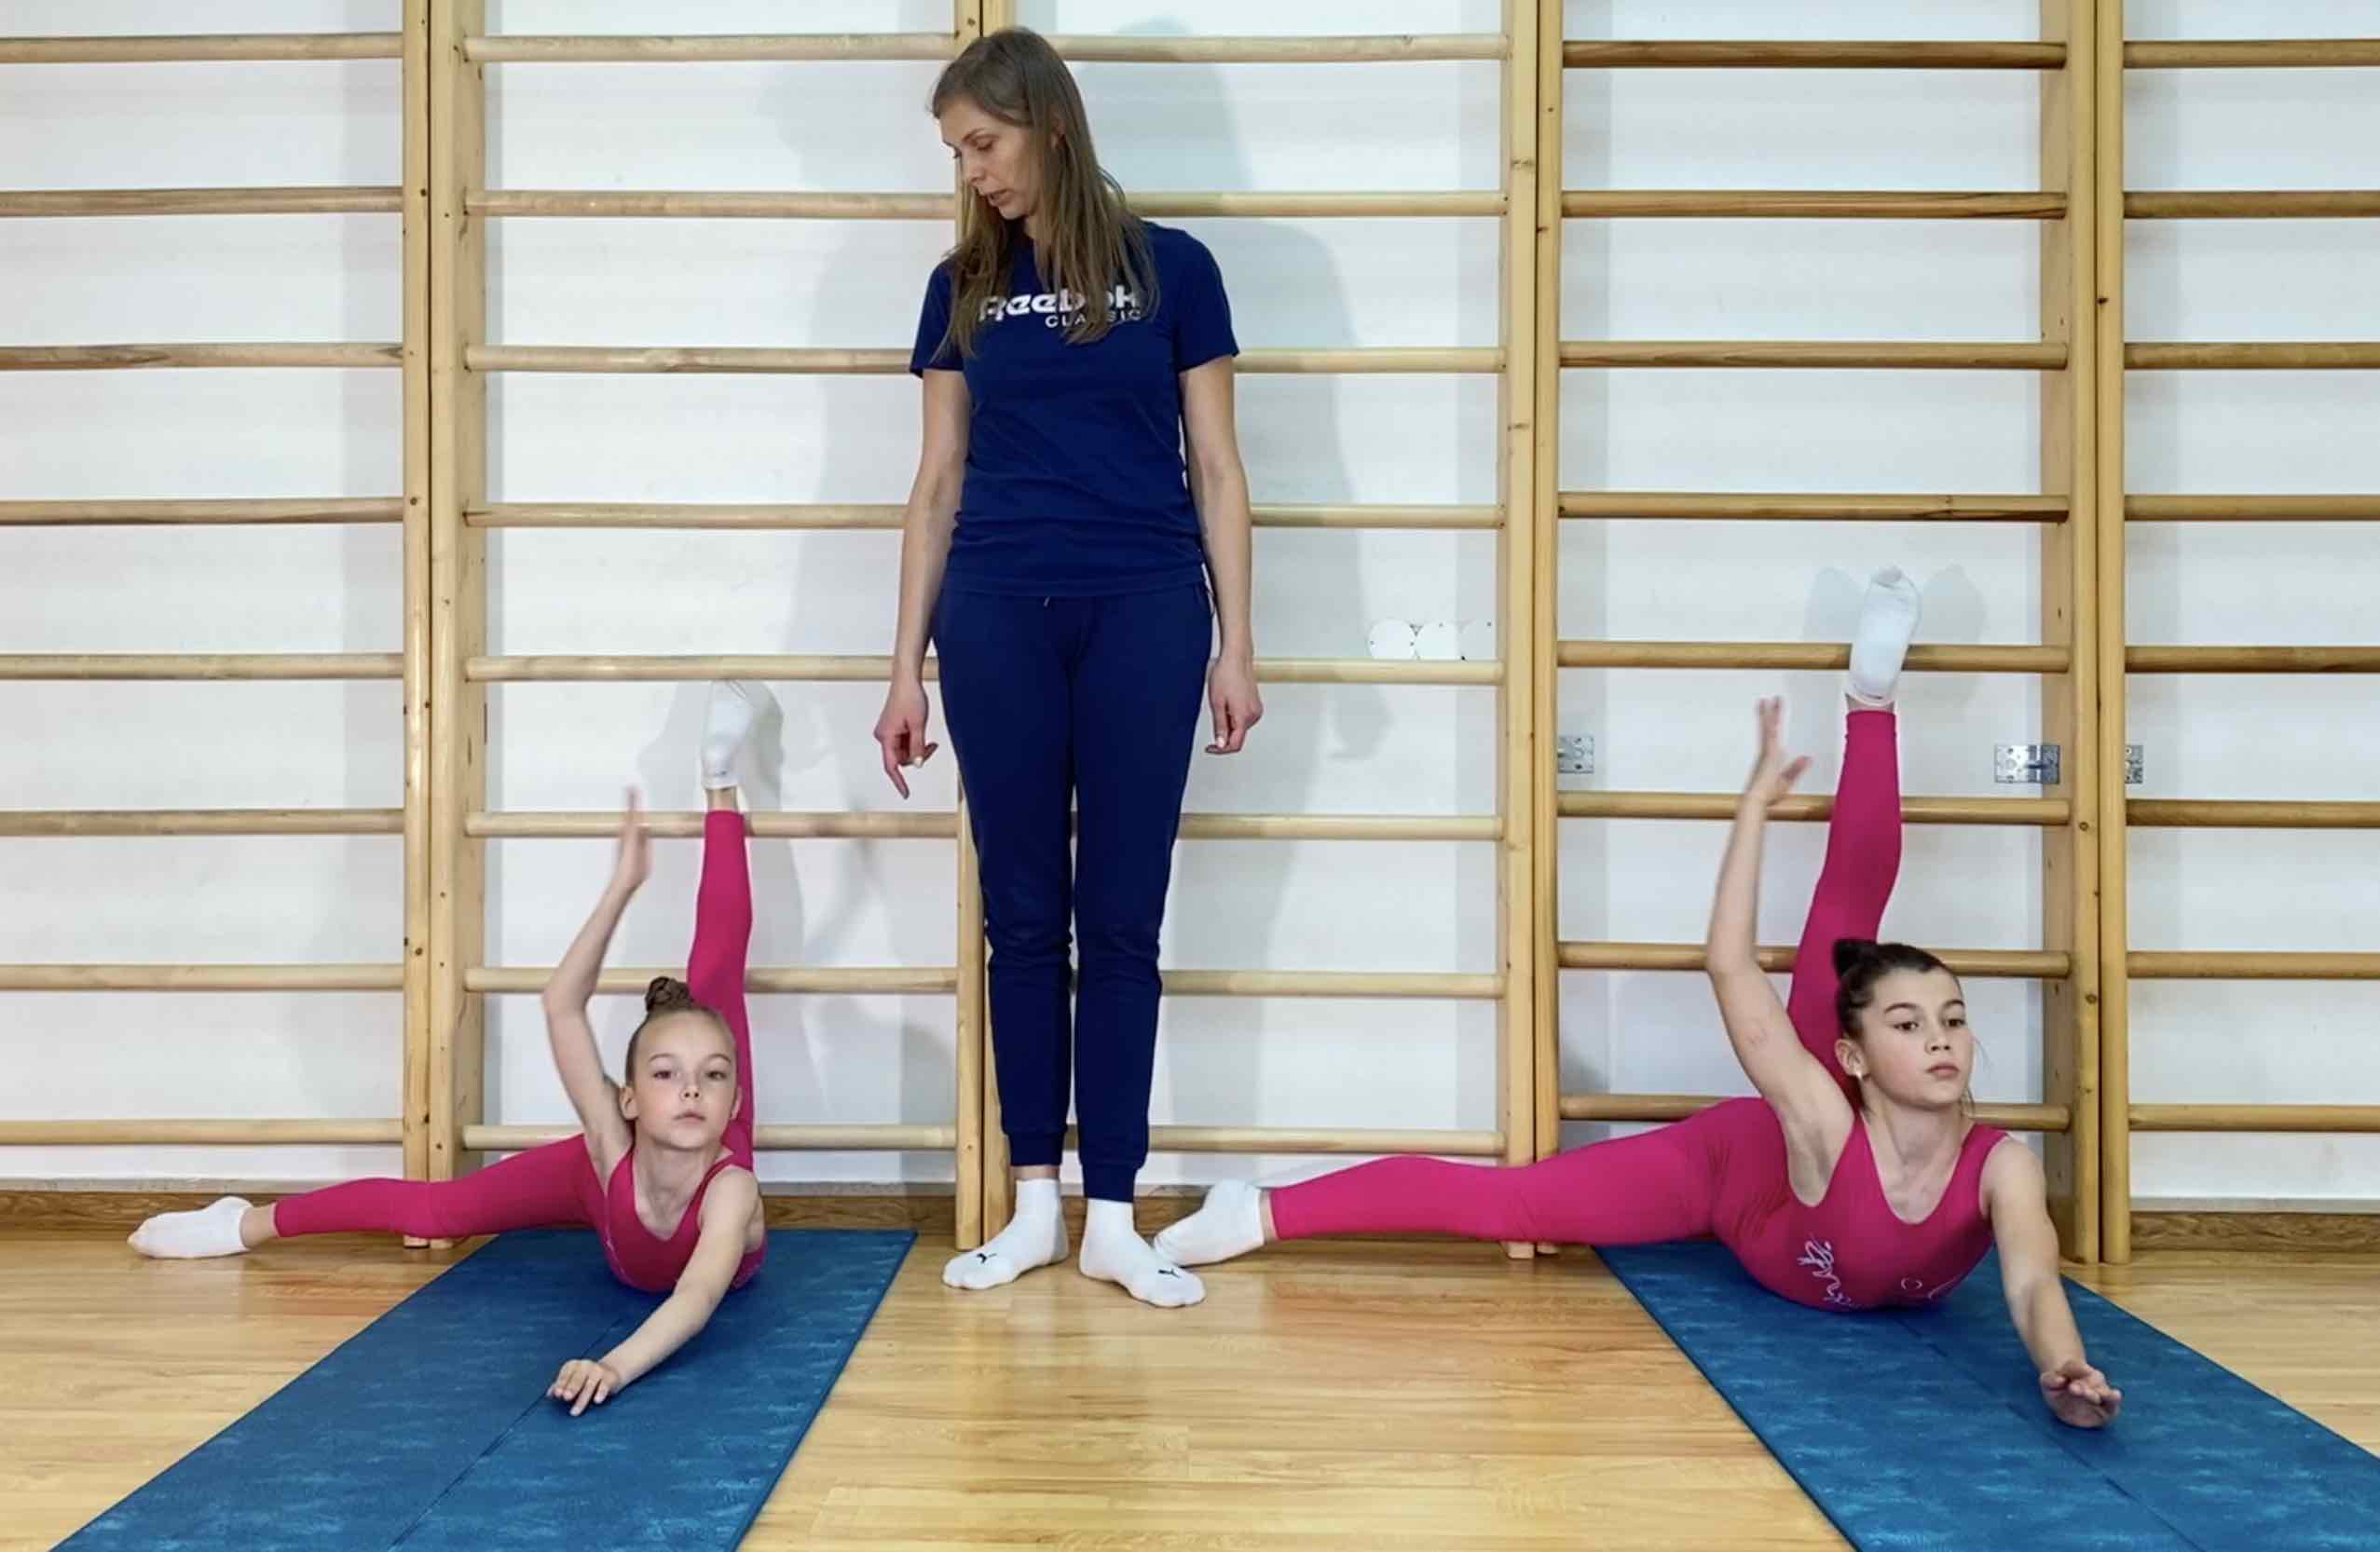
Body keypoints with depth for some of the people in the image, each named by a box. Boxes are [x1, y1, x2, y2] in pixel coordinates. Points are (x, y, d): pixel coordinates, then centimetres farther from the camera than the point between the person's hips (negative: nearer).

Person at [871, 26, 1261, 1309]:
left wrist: (1235, 644, -1)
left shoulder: (1171, 268, 3)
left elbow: (1215, 470, 5)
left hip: (1144, 610, -2)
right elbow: (939, 485, 11)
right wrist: (905, 667, 8)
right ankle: (1036, 1203, 16)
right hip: (997, 614, 2)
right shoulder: (963, 286, 10)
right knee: (1024, 915, 6)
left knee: (1121, 919, 2)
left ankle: (1113, 1218, 10)